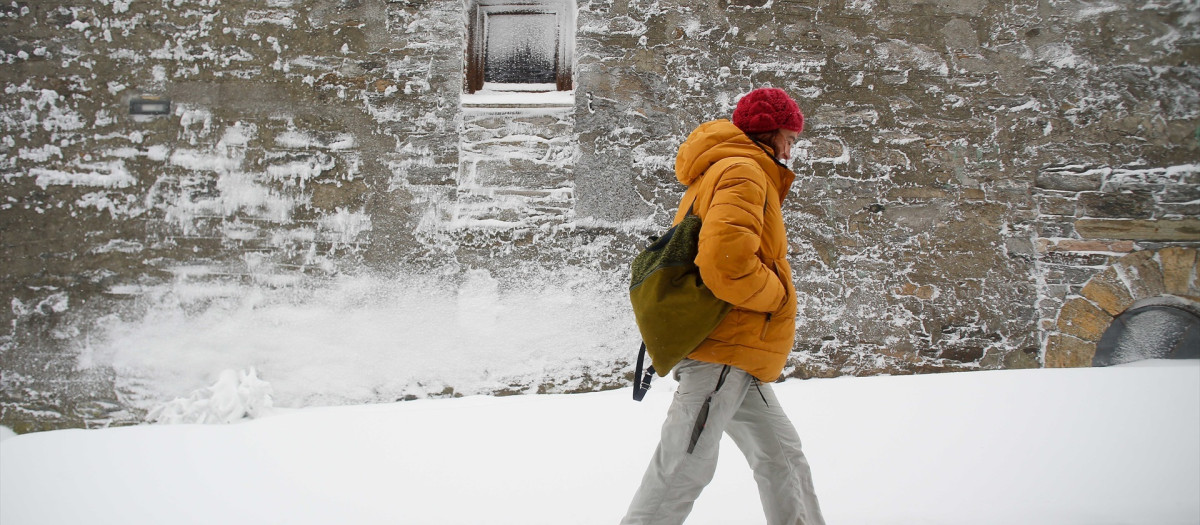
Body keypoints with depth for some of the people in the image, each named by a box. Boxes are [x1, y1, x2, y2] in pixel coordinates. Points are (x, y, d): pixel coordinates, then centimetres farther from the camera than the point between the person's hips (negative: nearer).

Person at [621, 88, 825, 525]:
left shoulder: (715, 174, 22)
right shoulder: (743, 170, -11)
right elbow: (726, 262, -26)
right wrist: (777, 293, -11)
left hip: (735, 352, 11)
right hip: (724, 347, -11)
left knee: (780, 452, 15)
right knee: (686, 465, -9)